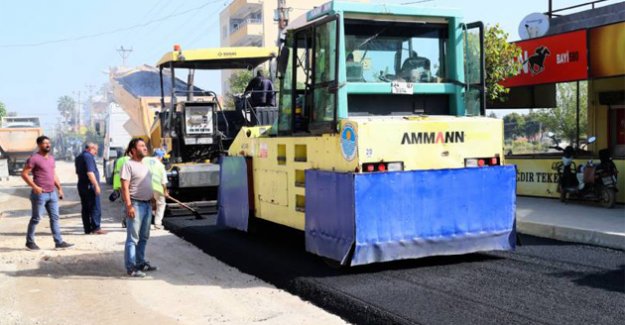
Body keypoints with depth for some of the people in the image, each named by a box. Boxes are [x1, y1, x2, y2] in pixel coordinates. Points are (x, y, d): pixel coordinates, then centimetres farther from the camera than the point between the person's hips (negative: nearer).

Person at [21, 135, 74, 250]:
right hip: (40, 194, -7)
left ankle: (59, 242, 6)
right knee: (36, 218, 3)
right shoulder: (34, 158, -10)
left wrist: (59, 188, 15)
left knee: (55, 218, 5)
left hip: (52, 193, 7)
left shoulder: (51, 158, 13)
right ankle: (30, 241, 17)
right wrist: (34, 186, -21)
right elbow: (24, 174, -13)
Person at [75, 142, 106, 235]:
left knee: (85, 209, 9)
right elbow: (90, 173, -23)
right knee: (95, 208, -5)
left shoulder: (78, 158, 17)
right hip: (90, 186, -9)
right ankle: (95, 228, -6)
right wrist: (96, 185, -22)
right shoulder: (88, 157, -14)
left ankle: (87, 229, 11)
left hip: (81, 186, 9)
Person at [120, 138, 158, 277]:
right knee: (133, 238, -4)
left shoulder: (144, 164, 15)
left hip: (147, 204, 9)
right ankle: (131, 267, 1)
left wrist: (152, 200, 19)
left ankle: (140, 262, 26)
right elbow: (125, 187, -17)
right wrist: (129, 206, -23)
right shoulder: (128, 164, -11)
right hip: (136, 204, -9)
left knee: (144, 237, 16)